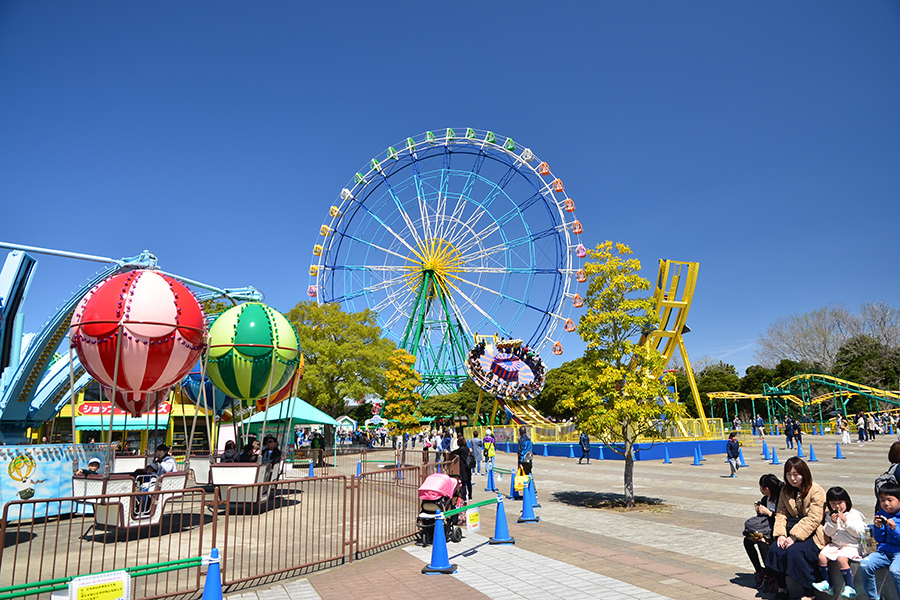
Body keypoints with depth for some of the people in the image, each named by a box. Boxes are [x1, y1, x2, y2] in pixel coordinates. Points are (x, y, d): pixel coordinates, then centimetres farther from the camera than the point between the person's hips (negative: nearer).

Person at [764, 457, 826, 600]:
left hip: (813, 534, -5)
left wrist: (794, 537, -23)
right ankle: (781, 588, 0)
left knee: (794, 551, -29)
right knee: (775, 550, -18)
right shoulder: (785, 490, 9)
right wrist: (780, 534, -10)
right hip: (793, 530, 5)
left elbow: (813, 519, -17)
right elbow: (781, 513, 7)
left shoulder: (816, 491, -10)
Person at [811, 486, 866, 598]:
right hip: (835, 544, 6)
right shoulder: (830, 516, 11)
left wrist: (846, 521, -20)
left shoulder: (854, 515, -4)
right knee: (821, 556, -14)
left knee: (841, 559, -32)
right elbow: (827, 533, 8)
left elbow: (859, 533, -13)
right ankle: (826, 584, -1)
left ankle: (849, 588, -22)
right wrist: (832, 523, -8)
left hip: (851, 546, -6)